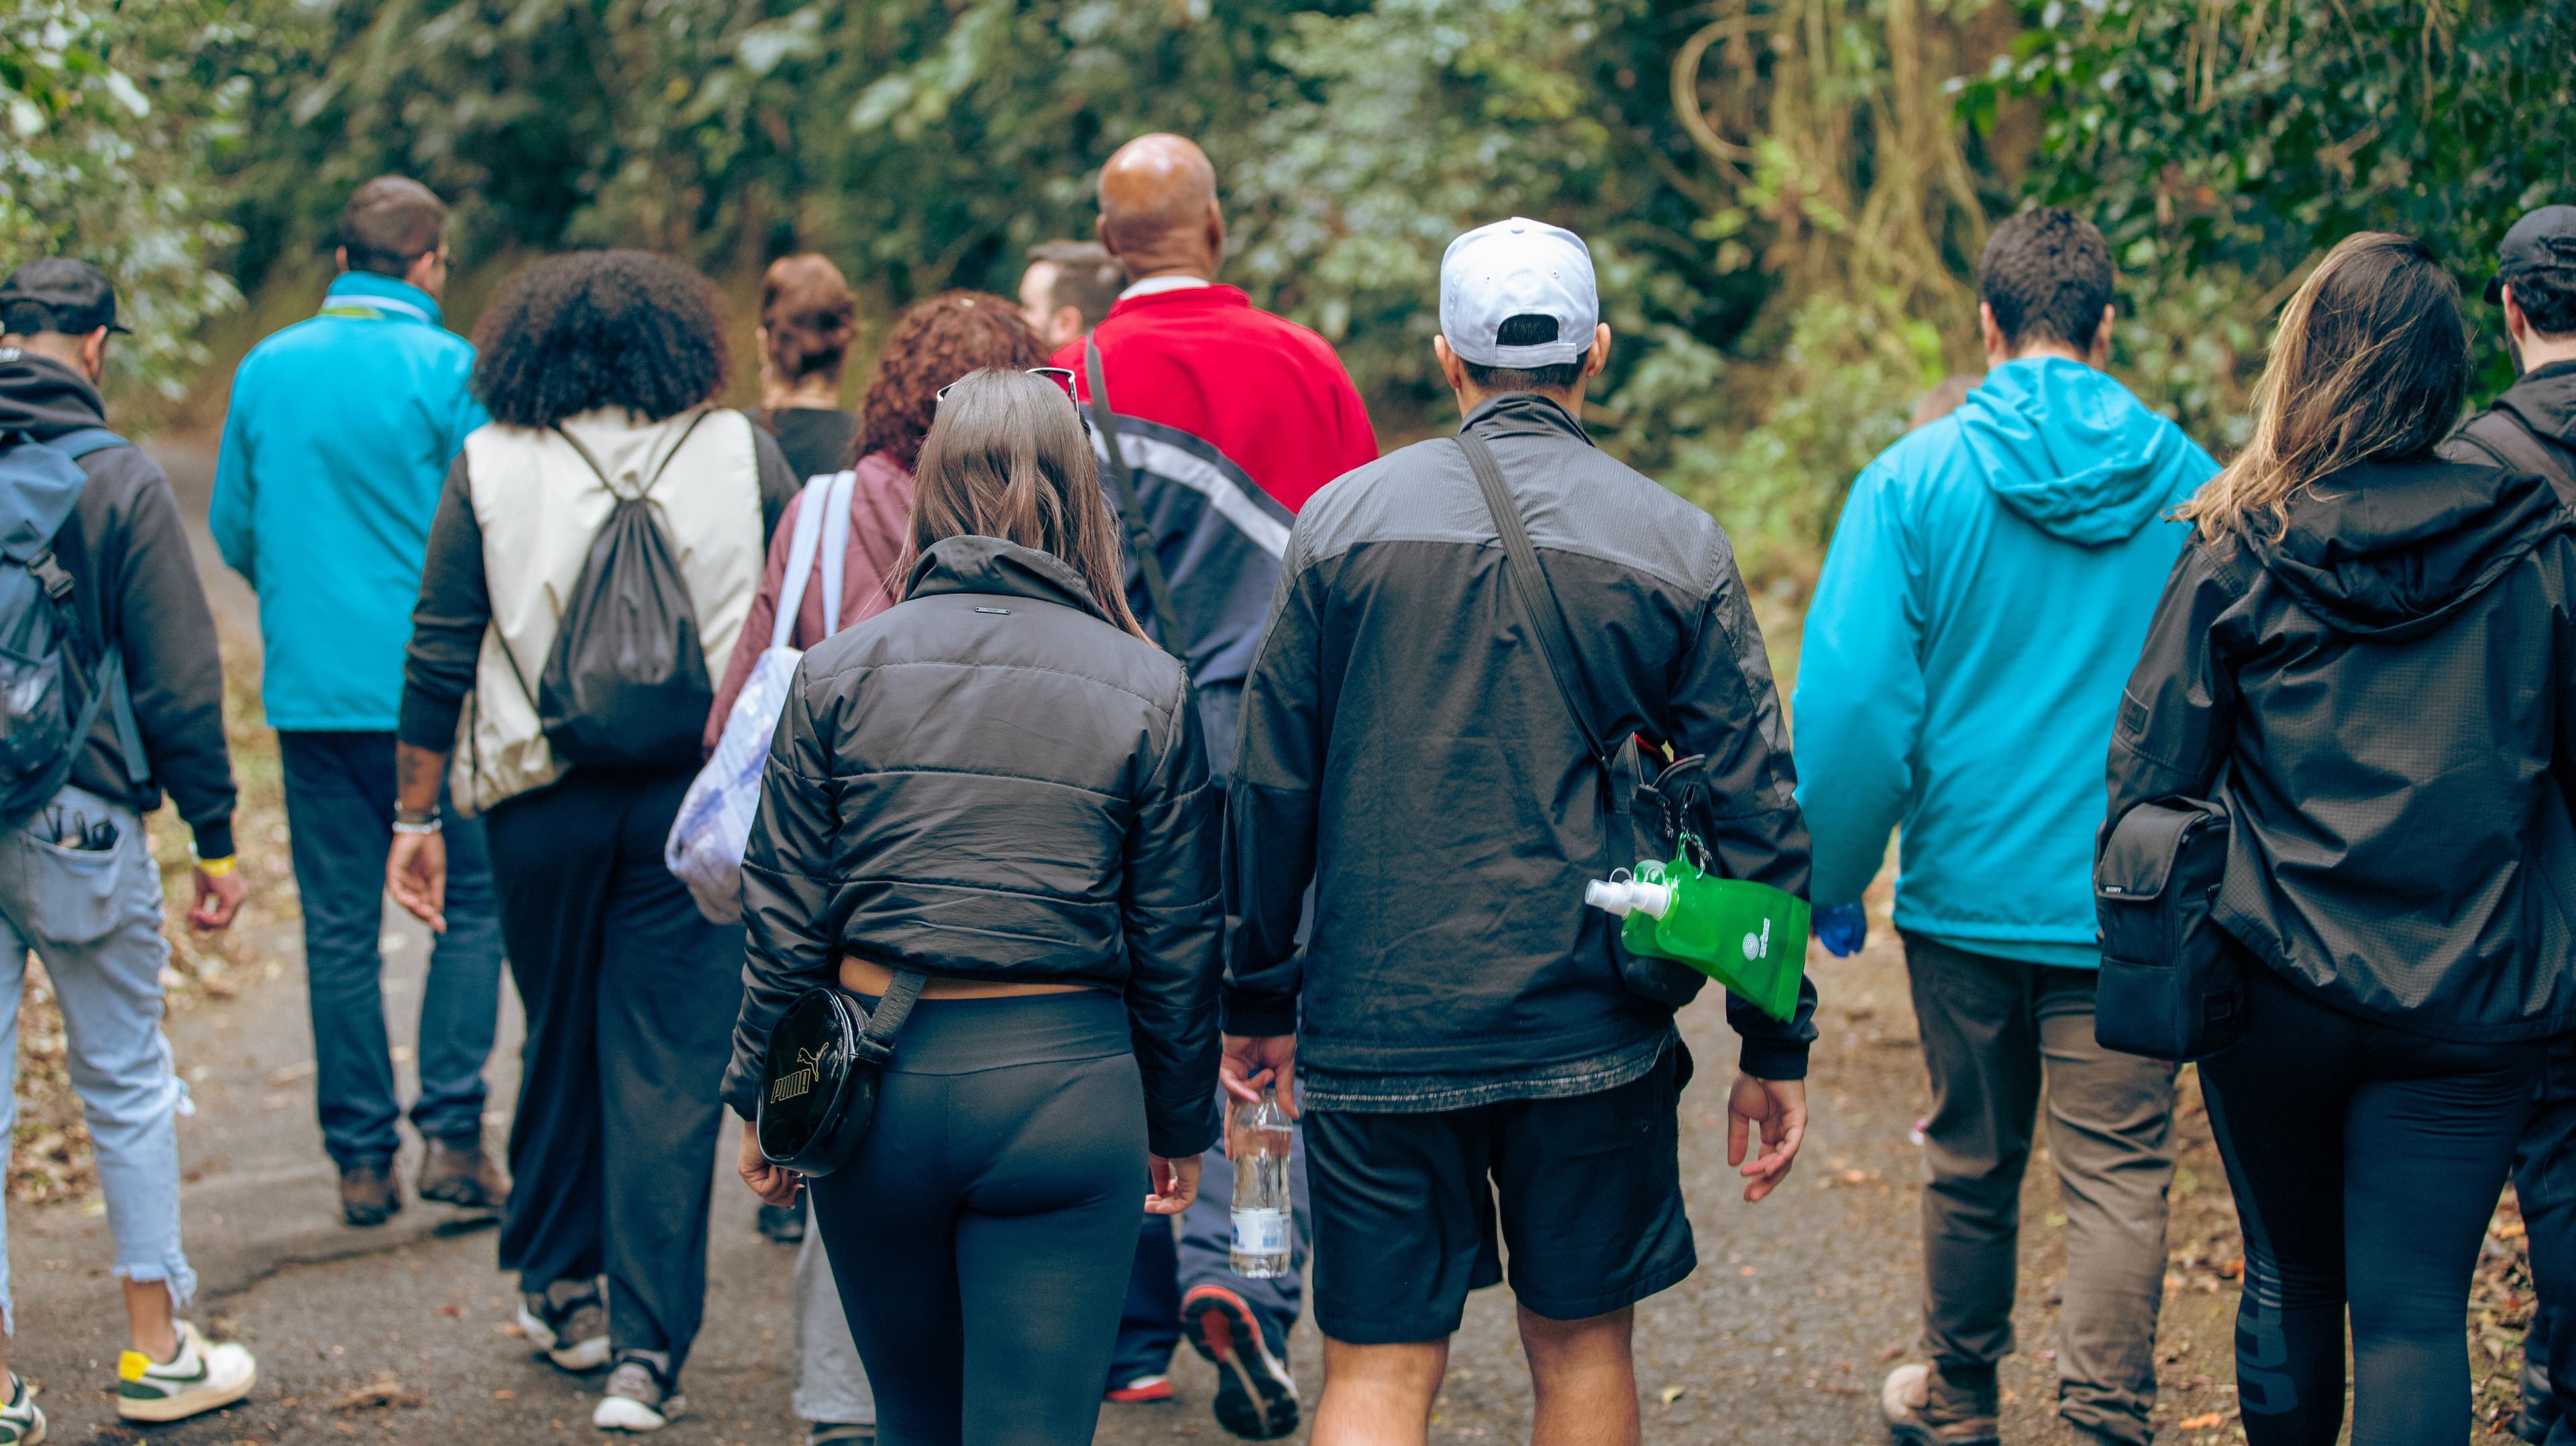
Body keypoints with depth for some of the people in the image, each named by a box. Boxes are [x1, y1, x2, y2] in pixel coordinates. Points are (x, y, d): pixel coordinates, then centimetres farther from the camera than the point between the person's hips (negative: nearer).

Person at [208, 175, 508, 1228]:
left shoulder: (264, 370, 7)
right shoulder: (446, 369, -7)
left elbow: (232, 531, 13)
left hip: (307, 688, 4)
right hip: (427, 689, -4)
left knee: (340, 926, 7)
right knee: (473, 902, 7)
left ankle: (361, 1160, 9)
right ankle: (450, 1133, -2)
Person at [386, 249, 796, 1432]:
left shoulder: (491, 463, -1)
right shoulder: (738, 452, 1)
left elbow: (439, 658, -1)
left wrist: (415, 816, 5)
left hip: (544, 799, 1)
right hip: (698, 796, -1)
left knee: (560, 1042, 18)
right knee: (667, 1068, 0)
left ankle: (558, 1290, 33)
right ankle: (645, 1356, -4)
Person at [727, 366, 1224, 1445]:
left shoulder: (840, 671, 0)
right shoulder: (1147, 689, -2)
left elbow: (786, 920, 1)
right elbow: (1177, 941, 2)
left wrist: (759, 1097, 12)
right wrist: (1181, 1123, 14)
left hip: (874, 1076, 2)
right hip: (1063, 1089, -2)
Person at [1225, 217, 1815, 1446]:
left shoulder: (1343, 520, -1)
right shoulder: (1677, 546, 0)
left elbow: (1271, 782, 1)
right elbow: (1755, 805, 0)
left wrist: (1257, 998, 12)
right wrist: (1776, 1046, 7)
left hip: (1375, 1024, 0)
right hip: (1589, 1028, 0)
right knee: (1581, 1347, 15)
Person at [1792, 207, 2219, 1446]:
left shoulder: (1915, 478, -7)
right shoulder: (2187, 483, -1)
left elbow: (1851, 702, -10)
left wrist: (1832, 878, 1)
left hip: (1968, 885, 0)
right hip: (2130, 902, 0)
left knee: (1973, 1162, 16)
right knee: (2119, 1178, 1)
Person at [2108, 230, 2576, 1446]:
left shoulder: (2239, 552, -6)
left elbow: (2152, 765, -3)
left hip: (2278, 984, 0)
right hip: (2473, 1003, 0)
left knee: (2291, 1277, 18)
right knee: (2414, 1312, 2)